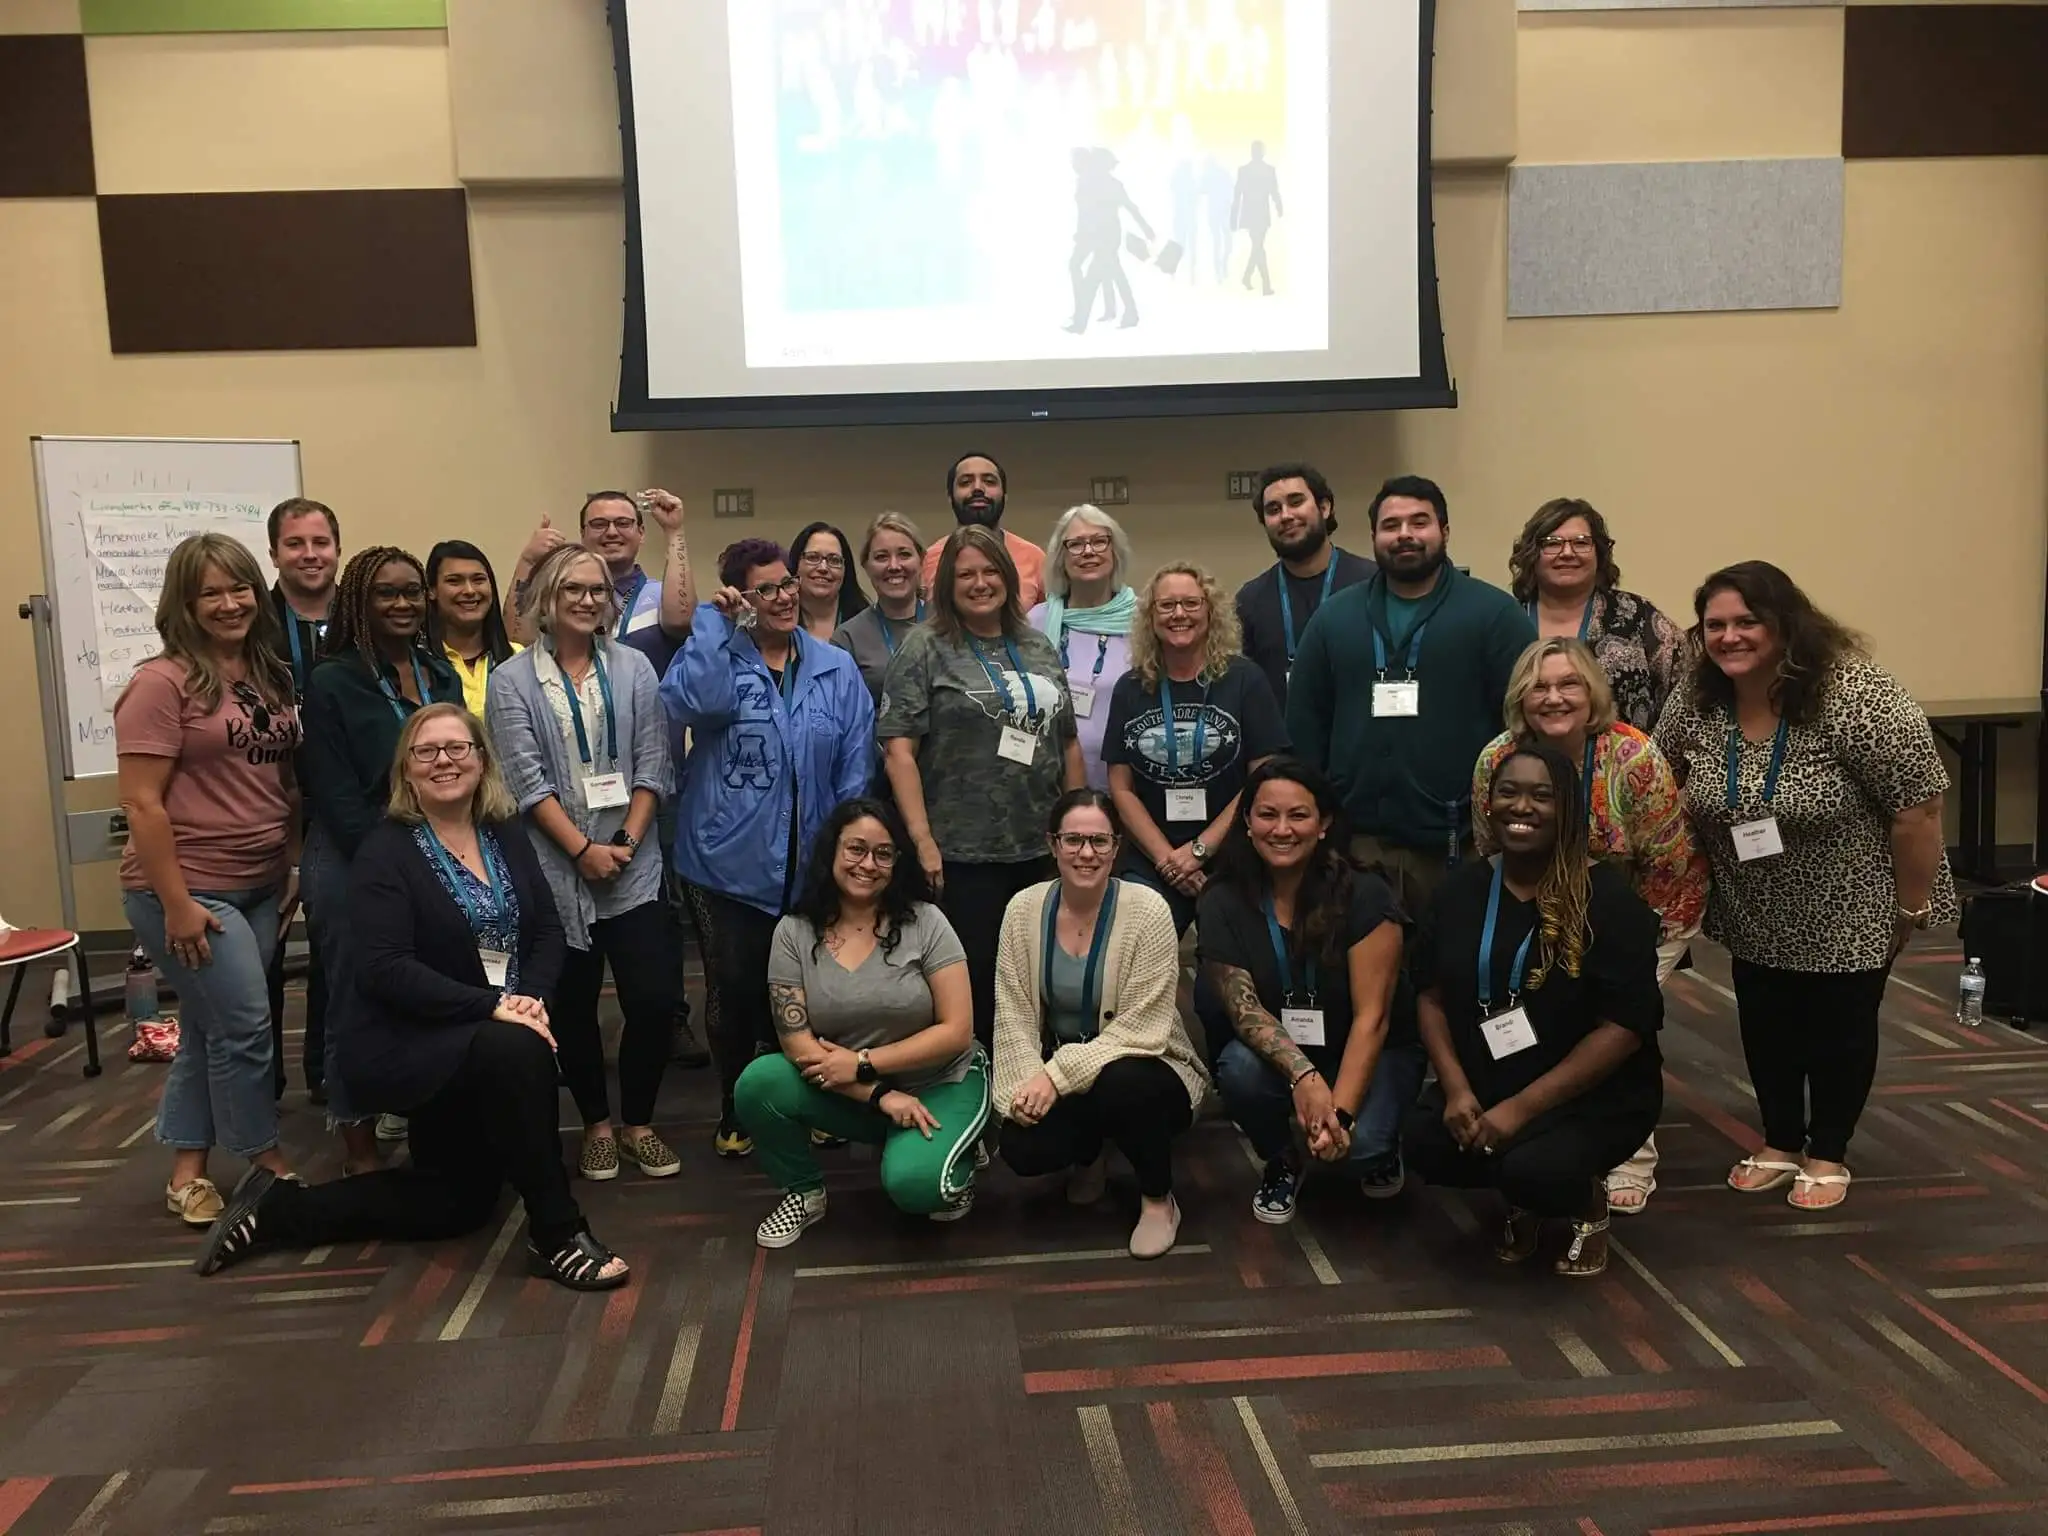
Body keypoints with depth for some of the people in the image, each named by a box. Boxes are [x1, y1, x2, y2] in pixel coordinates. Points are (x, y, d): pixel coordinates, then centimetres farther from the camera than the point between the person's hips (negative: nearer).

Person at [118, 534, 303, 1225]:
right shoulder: (162, 683, -13)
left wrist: (296, 863, 10)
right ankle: (267, 1162, 17)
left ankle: (187, 1173, 27)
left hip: (259, 887, 7)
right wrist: (177, 903, -18)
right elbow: (142, 803, -16)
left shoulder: (269, 675, 8)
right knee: (245, 1024, -3)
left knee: (210, 1029, 15)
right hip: (189, 890, -7)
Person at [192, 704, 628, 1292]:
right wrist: (491, 1007, -31)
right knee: (518, 1051, -38)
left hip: (492, 1041, 8)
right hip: (410, 1046, -7)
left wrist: (533, 997, -18)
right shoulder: (386, 851, -12)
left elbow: (548, 930, 2)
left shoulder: (506, 834, 5)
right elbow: (386, 969, -22)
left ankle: (278, 1209, 25)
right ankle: (557, 1237, -25)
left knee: (458, 1200, 14)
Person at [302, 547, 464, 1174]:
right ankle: (359, 1143, 18)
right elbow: (337, 798, -12)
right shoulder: (332, 683, -8)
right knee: (358, 1005, 5)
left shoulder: (442, 675, 9)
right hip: (356, 864, -5)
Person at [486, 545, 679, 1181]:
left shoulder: (634, 668, 5)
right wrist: (582, 850, -13)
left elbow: (652, 766, 1)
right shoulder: (511, 680, -1)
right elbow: (527, 781, -7)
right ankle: (596, 1124, 26)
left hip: (633, 867, 1)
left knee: (653, 998, -2)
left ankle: (638, 1122, 18)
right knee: (573, 1006, 9)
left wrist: (627, 841, -9)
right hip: (557, 872, -1)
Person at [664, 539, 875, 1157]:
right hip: (728, 863, -2)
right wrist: (716, 620, -16)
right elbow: (689, 702, -25)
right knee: (734, 991, 7)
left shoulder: (837, 668, 6)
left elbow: (855, 769, 5)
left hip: (813, 868, 2)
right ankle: (734, 1112, 27)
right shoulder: (715, 654, -1)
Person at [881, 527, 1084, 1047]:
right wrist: (922, 840, -16)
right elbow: (899, 748, -9)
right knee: (974, 986, 0)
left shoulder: (1039, 649, 15)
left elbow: (1068, 744, 18)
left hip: (1040, 850, 5)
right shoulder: (926, 647, -2)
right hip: (963, 854, -5)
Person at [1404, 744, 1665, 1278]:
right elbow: (1431, 994, 4)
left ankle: (1588, 1201, 8)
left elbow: (1624, 1027, -17)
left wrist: (1523, 1106, -21)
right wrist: (1457, 1089, -13)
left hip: (1593, 1096, -4)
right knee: (1425, 1141, -22)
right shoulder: (1463, 886, 2)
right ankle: (1520, 1199, 11)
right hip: (1483, 1084, 5)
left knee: (1533, 1168, -31)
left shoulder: (1608, 895, -13)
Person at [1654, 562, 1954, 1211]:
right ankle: (1781, 1143, 33)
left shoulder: (1853, 693, -27)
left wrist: (1912, 907, -17)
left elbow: (1917, 802, -22)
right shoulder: (1696, 701, -11)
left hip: (1848, 913, -4)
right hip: (1755, 916, 5)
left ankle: (1828, 1154, 29)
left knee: (1838, 1030, 11)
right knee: (1766, 1030, 15)